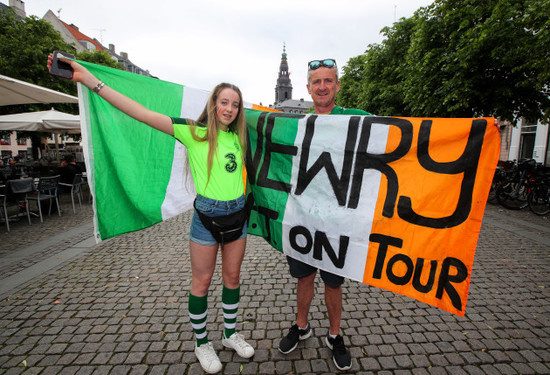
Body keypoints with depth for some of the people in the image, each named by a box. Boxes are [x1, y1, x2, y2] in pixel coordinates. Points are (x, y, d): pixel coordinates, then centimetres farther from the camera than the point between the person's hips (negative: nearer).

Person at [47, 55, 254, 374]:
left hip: (237, 213, 5)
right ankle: (202, 343, 35)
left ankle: (231, 334, 40)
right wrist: (89, 79, -17)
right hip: (207, 214, -4)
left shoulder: (239, 137, 4)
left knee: (232, 277, 16)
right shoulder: (194, 132, -10)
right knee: (202, 281, 11)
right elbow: (140, 112, -15)